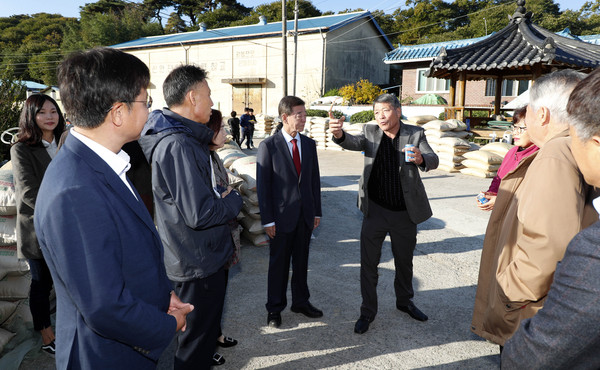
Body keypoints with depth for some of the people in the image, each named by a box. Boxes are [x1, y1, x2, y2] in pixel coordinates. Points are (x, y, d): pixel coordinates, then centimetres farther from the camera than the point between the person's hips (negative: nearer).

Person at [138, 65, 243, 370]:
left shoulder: (180, 138, 7)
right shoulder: (178, 146, -26)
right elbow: (200, 214, -29)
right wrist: (233, 200, -13)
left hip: (187, 261, 10)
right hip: (199, 264, -10)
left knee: (200, 332, 29)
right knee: (197, 344, 11)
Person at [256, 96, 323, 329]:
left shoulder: (309, 144, 6)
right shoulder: (269, 146, -10)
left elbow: (315, 179, 9)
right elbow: (262, 185, -10)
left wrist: (317, 211, 7)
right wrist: (267, 220, -12)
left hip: (305, 215, 5)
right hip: (282, 215, -4)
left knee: (301, 261, 17)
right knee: (279, 263, 10)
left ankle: (301, 302, 35)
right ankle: (275, 308, 27)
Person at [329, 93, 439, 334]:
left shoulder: (415, 134, -4)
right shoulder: (370, 133, -2)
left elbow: (433, 160, -16)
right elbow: (354, 143, -21)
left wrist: (421, 159, -40)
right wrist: (339, 134, -44)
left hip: (405, 214, 1)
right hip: (375, 211, 0)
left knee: (404, 262, 19)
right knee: (368, 263, 5)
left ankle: (404, 301, 44)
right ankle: (368, 312, 24)